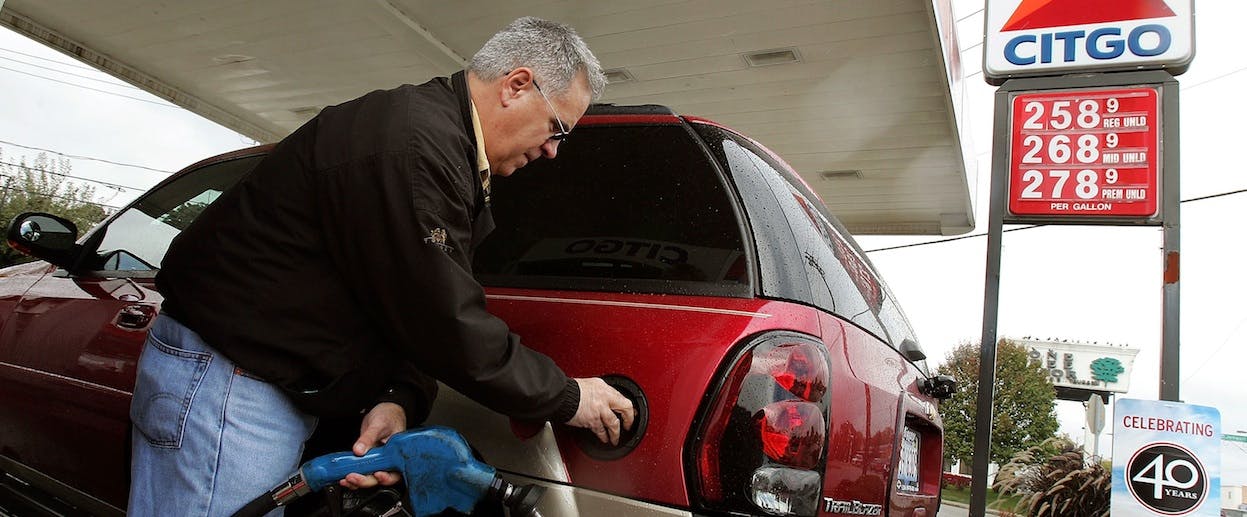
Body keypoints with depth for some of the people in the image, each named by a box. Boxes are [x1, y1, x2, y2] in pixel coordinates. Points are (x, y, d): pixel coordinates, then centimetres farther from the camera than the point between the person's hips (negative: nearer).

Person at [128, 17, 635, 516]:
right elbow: (445, 324, -24)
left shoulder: (445, 143, 10)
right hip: (222, 379, -10)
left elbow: (416, 312, 9)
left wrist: (398, 400, -9)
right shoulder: (413, 140, -25)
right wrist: (567, 398, -12)